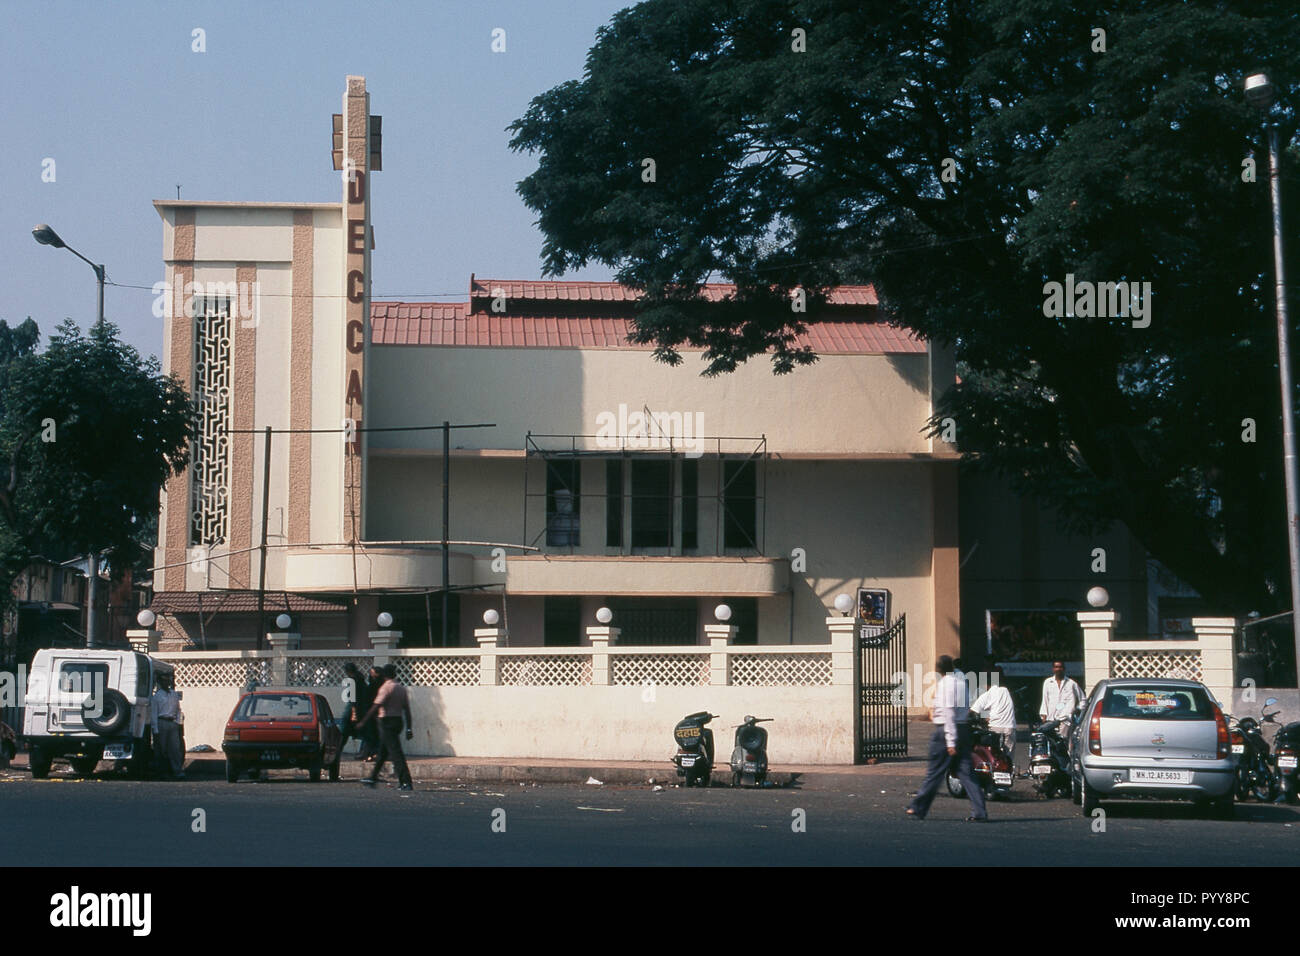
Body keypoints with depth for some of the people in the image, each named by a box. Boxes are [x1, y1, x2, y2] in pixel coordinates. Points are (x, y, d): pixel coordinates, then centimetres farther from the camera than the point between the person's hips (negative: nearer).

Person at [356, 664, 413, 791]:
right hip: (398, 720, 8)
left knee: (396, 753, -10)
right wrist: (409, 729, 12)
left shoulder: (386, 687, -12)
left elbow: (376, 707, -17)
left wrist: (363, 722, -12)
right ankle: (372, 778, 29)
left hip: (387, 722, -8)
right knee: (382, 752, 19)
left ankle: (406, 782, -16)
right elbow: (407, 709, 10)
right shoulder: (402, 688, 11)